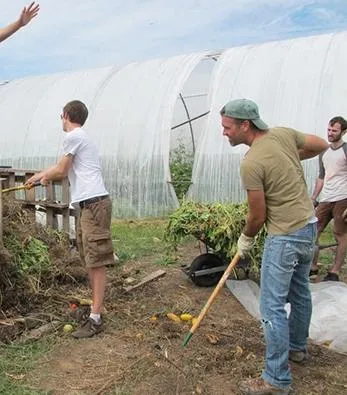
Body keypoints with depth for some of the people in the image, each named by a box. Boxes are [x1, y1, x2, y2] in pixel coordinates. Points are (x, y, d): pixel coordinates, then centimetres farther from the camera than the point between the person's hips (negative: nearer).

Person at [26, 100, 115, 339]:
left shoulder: (74, 136, -6)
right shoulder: (80, 137, 24)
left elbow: (60, 171, -2)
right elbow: (64, 169, 35)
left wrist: (44, 176, 19)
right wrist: (39, 176, 45)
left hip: (94, 203, -10)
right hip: (88, 204, 10)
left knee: (97, 262, -9)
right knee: (90, 260, 14)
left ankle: (95, 318, -6)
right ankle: (96, 305, 23)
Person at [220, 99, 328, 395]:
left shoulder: (251, 164, -22)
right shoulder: (284, 133, 0)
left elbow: (258, 216, -14)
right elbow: (321, 145, 14)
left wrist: (245, 240, 5)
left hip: (285, 236, -9)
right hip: (309, 226, 9)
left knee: (273, 307, -3)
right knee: (300, 292, 23)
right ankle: (297, 347, 43)